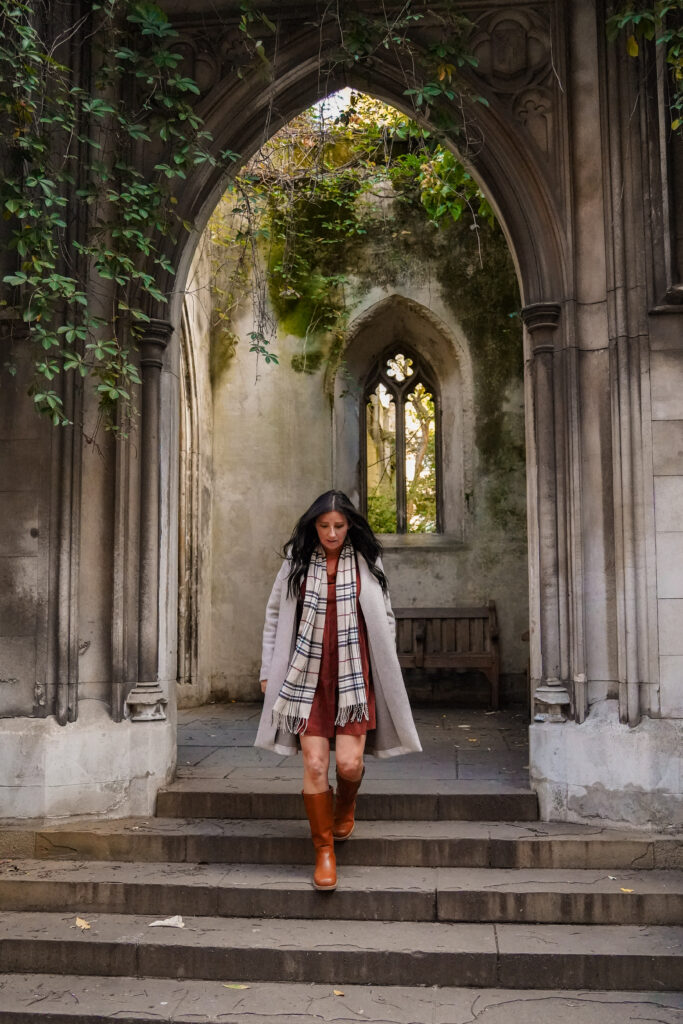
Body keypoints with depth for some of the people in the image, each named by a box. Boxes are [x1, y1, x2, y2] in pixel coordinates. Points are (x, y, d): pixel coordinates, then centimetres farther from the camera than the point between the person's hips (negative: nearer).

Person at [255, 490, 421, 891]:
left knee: (349, 763, -7)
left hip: (353, 676, 0)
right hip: (307, 677, 0)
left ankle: (346, 806, 30)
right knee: (314, 765, -4)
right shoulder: (296, 561, 4)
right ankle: (325, 850, 13)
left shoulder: (367, 562, 4)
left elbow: (385, 619, 11)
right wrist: (269, 670, 8)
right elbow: (275, 615, 10)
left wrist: (386, 672, 8)